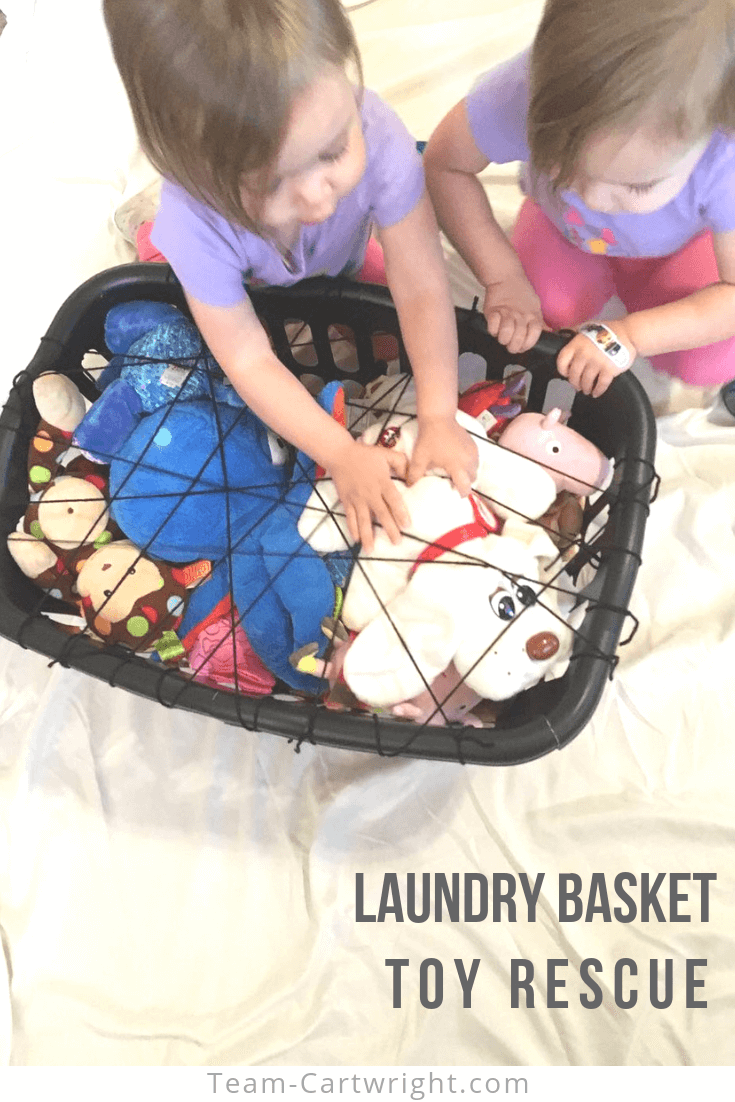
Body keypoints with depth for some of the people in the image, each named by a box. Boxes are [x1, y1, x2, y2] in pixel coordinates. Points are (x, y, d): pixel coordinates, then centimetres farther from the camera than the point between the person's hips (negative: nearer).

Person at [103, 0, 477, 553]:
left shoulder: (375, 135, -46)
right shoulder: (196, 222, -45)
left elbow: (422, 289, -38)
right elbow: (250, 362, -35)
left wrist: (439, 419, -40)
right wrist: (343, 455, -37)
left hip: (339, 268, 1)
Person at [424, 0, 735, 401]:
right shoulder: (523, 93, -42)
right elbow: (444, 165, -23)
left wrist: (630, 335, -39)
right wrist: (504, 277, -28)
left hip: (680, 247, -1)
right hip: (562, 224, 1)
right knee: (548, 303, -25)